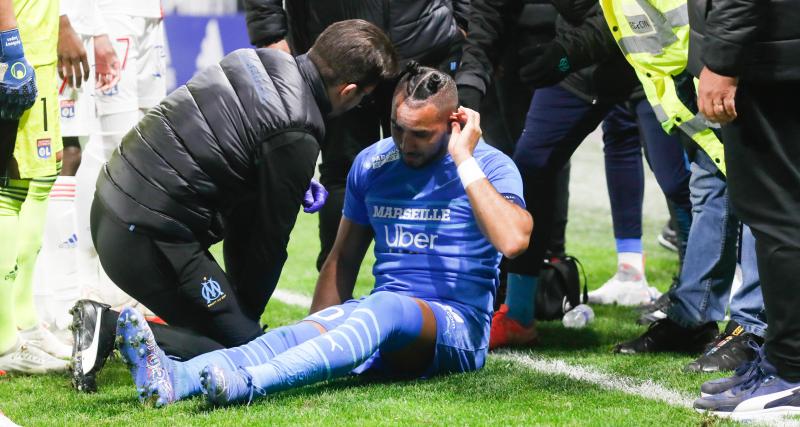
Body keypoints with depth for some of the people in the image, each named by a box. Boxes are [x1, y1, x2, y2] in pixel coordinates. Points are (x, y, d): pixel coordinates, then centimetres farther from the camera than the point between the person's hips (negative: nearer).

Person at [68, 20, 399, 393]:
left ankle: (107, 322, 7)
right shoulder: (295, 138, -17)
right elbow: (270, 238, -5)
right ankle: (112, 329, -12)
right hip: (149, 238, -9)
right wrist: (248, 315, 9)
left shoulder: (259, 60, 7)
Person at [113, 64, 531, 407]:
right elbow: (343, 259, 19)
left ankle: (244, 385, -58)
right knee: (298, 334, -26)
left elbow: (513, 241, -24)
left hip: (457, 326, -5)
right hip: (384, 322, 5)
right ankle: (175, 379, -54)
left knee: (385, 308, -37)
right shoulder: (371, 164, 12)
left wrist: (463, 160, -20)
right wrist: (318, 329, 6)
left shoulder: (490, 166, -4)